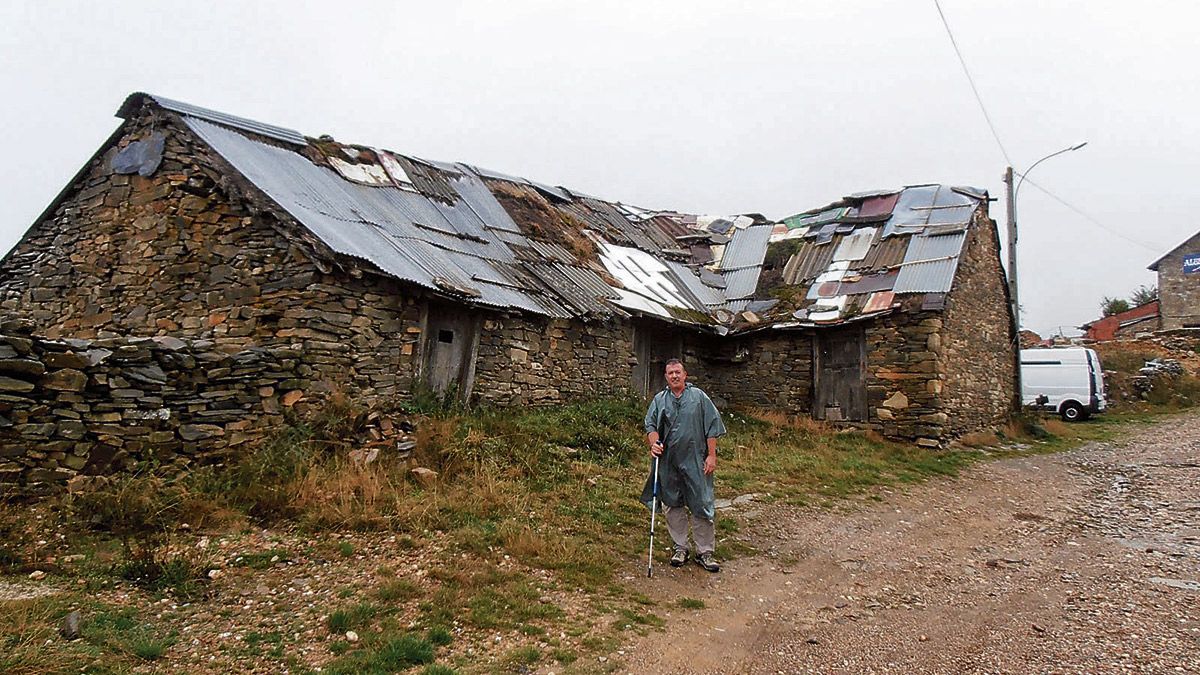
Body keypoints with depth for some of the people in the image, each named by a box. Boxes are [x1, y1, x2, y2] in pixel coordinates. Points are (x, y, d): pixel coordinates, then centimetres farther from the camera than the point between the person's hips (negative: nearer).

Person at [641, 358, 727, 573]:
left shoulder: (699, 397, 3)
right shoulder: (659, 400, 9)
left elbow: (712, 428, 1)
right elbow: (651, 425, 6)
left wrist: (711, 456, -5)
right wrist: (654, 443, -15)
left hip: (695, 462, -2)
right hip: (668, 463, 2)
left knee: (702, 506, -1)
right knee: (673, 506, 10)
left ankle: (705, 552, 9)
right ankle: (680, 547, 24)